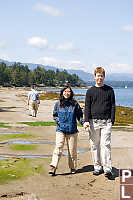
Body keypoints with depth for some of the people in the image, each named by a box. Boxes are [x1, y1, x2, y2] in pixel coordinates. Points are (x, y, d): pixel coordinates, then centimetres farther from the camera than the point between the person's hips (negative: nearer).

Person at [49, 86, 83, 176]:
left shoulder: (75, 104, 4)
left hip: (72, 130, 0)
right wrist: (57, 120, -4)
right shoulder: (58, 104, 7)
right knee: (58, 148, -14)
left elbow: (79, 115, 9)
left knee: (72, 150, 6)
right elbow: (55, 115, 17)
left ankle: (73, 167, 21)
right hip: (60, 129, 0)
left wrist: (83, 122, -9)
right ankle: (53, 167, -17)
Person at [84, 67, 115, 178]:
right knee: (94, 145, 5)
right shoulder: (90, 91, 8)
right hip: (94, 122, 2)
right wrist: (86, 121, -6)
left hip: (106, 122, -2)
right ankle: (97, 167, 14)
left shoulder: (109, 90, 8)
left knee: (105, 144, -9)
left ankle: (107, 168, -8)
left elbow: (113, 106, 9)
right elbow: (87, 107, 6)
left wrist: (112, 120, 0)